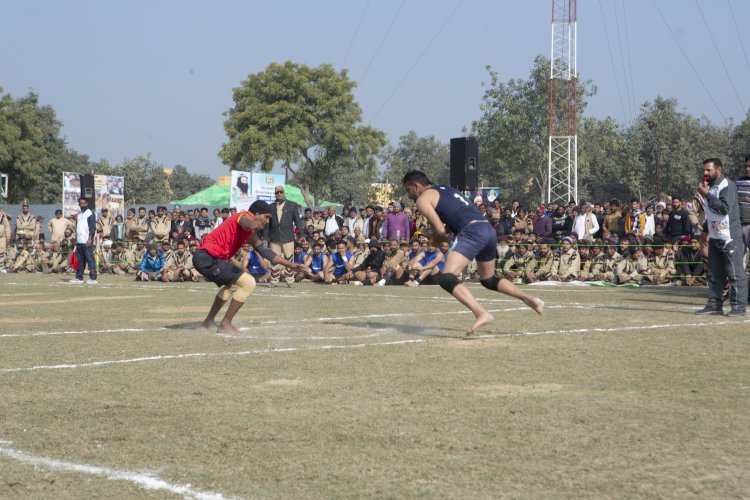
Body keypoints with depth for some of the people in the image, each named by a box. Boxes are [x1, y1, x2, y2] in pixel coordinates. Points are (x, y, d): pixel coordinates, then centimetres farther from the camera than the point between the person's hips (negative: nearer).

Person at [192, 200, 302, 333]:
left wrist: (291, 265, 29)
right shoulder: (245, 216, -8)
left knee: (232, 284, 34)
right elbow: (246, 222, -34)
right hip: (208, 258, -11)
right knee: (248, 283, -15)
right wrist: (253, 225, -59)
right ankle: (225, 324, -9)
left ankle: (209, 321, 41)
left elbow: (265, 251, 30)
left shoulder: (250, 233, 24)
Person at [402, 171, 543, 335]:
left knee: (446, 278, -14)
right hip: (489, 228, 9)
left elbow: (440, 231, -2)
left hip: (472, 232, -9)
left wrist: (435, 240, 19)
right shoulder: (447, 190, 32)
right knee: (488, 280, 28)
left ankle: (482, 314, -29)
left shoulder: (423, 199, 7)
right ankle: (529, 298, 21)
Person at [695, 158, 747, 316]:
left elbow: (725, 208, -24)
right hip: (714, 237, 9)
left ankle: (739, 306, -5)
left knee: (735, 273, -6)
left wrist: (707, 194, -21)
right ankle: (714, 305, 15)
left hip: (730, 238, -9)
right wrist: (705, 232, 20)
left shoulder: (727, 186, -11)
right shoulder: (710, 187, 16)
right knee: (714, 274, 10)